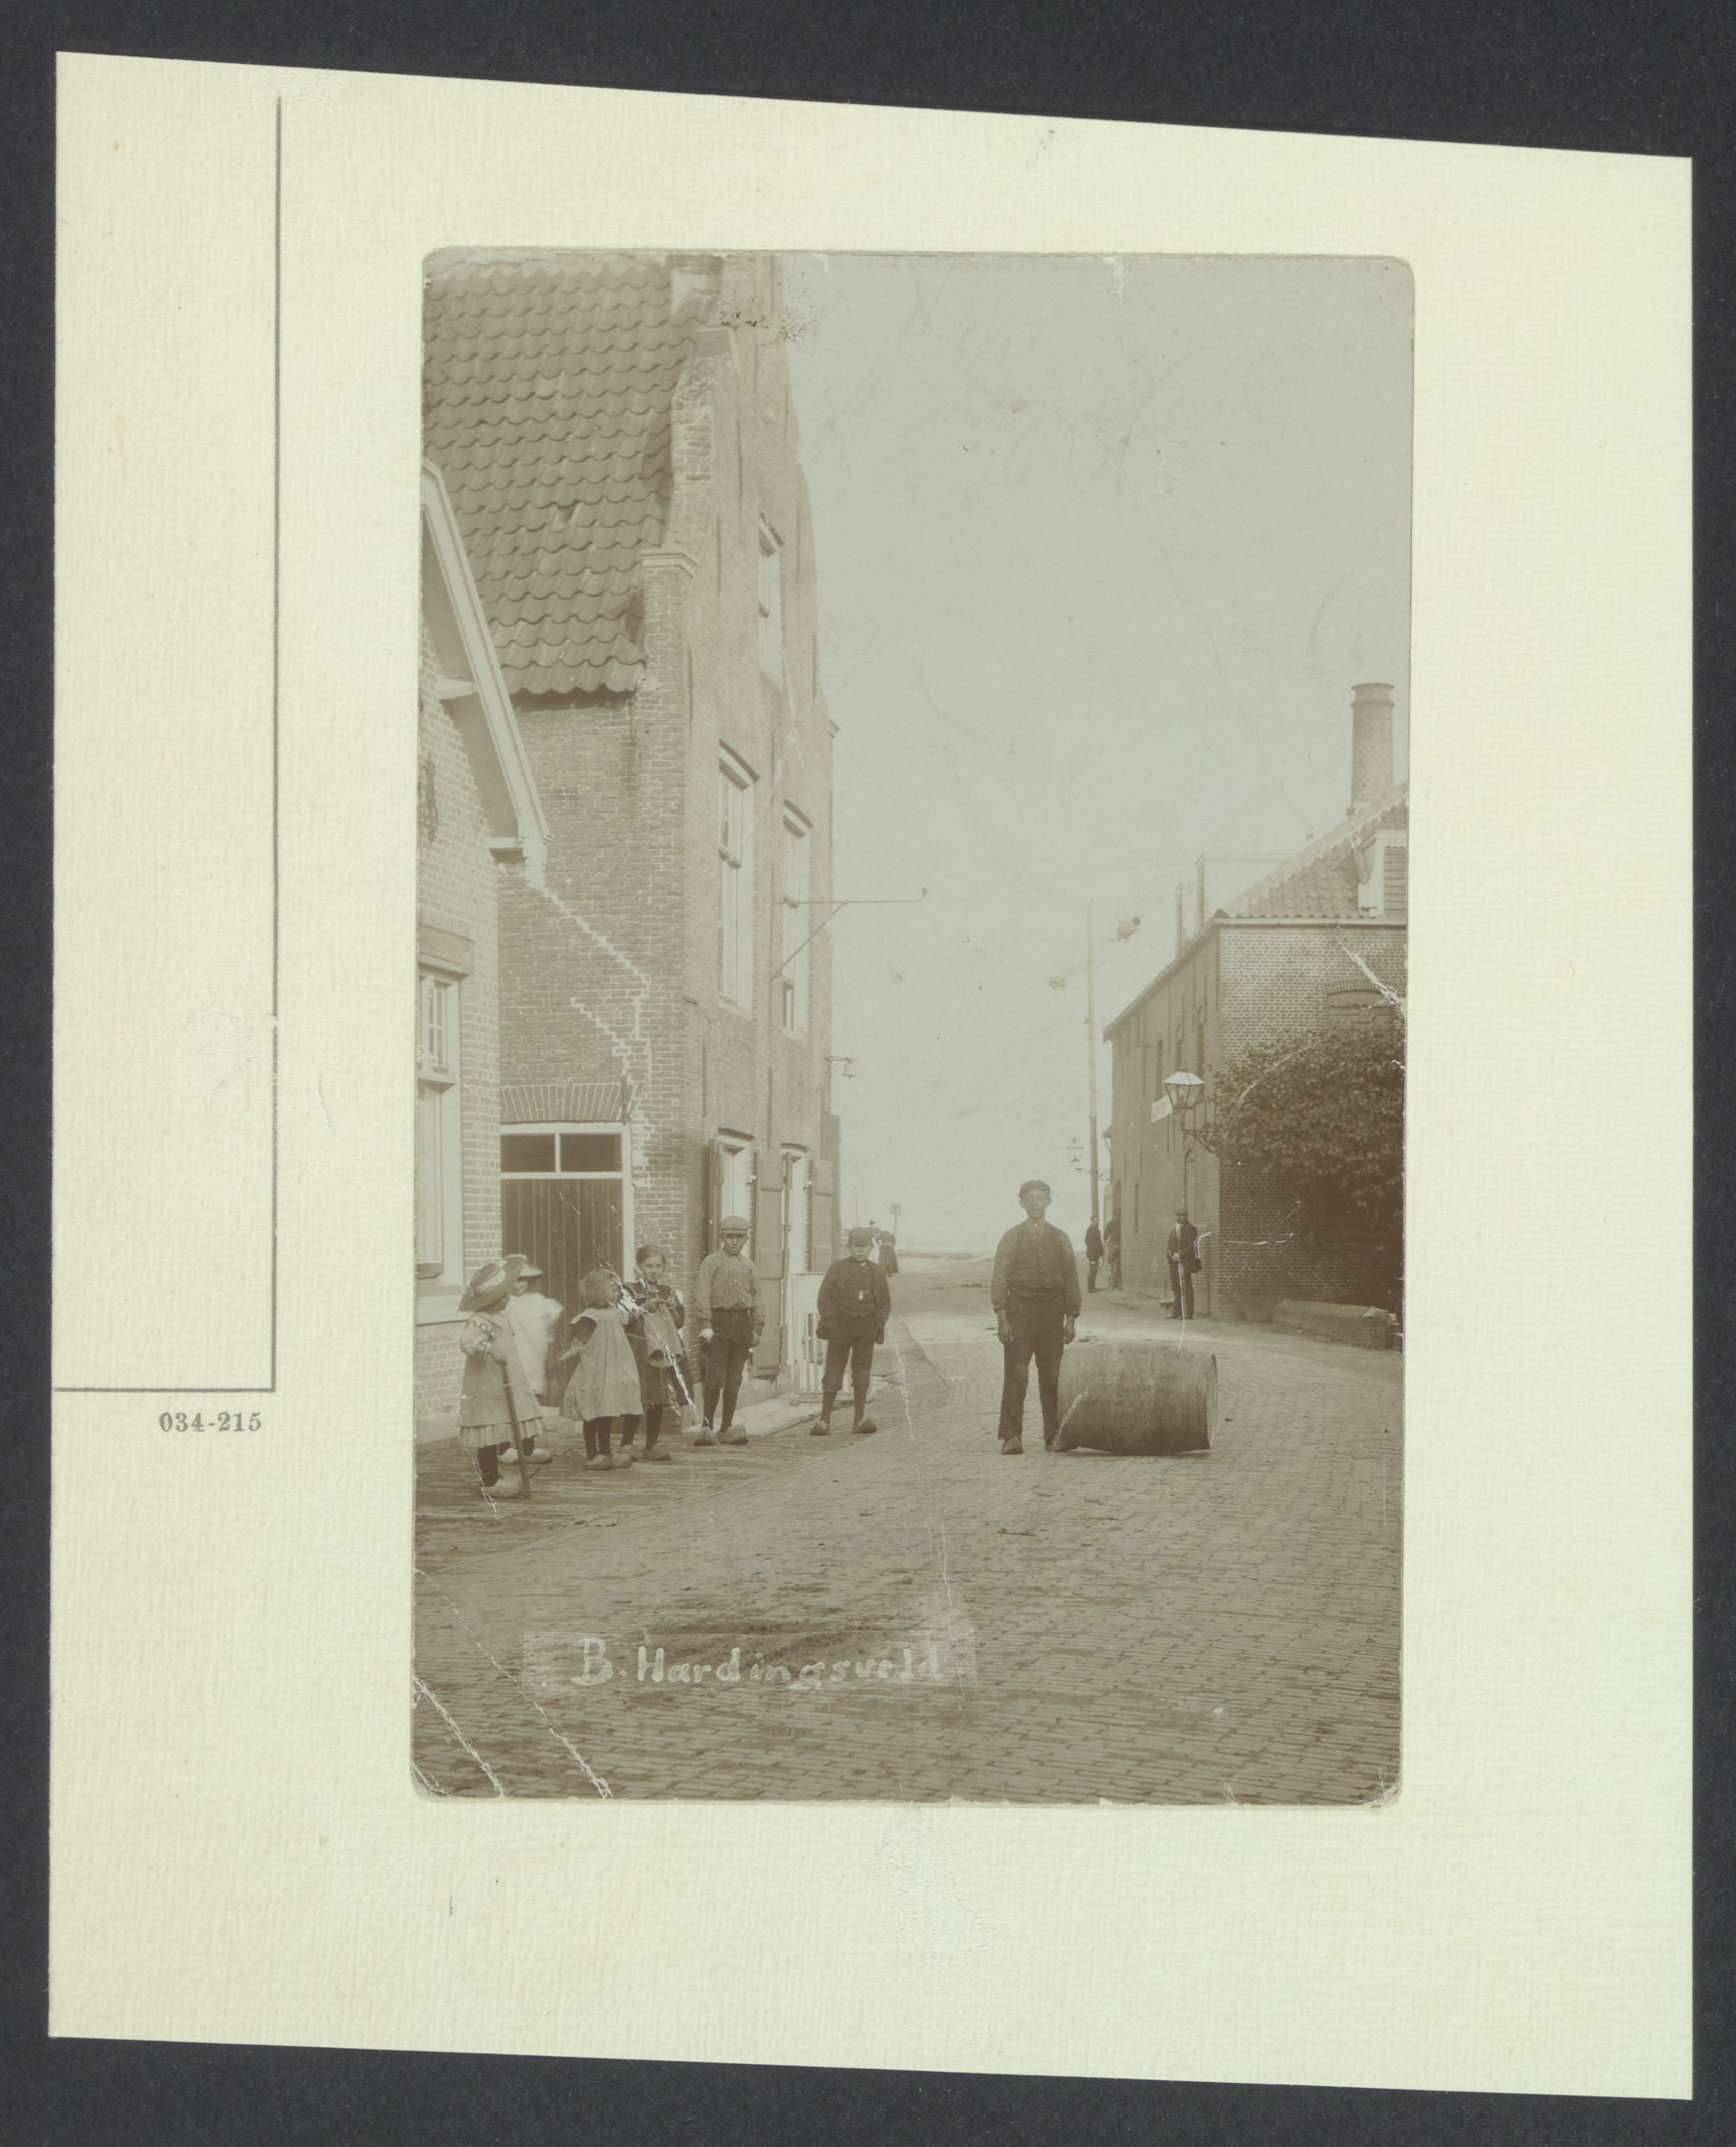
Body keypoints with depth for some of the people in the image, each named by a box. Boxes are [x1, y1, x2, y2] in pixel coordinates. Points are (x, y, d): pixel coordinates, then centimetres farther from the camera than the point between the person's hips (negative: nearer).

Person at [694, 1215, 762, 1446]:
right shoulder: (711, 1262, 2)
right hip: (719, 1321, -5)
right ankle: (707, 1427, -6)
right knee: (715, 1378, -10)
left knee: (734, 1380, 6)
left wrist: (757, 1327, 12)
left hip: (742, 1323, 5)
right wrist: (705, 1325, -13)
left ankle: (726, 1429, 11)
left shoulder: (748, 1265, 17)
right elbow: (701, 1295, -5)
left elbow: (756, 1298, 20)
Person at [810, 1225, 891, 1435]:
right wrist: (830, 1322, -9)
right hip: (840, 1327, -2)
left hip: (866, 1329, 3)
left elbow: (885, 1301, 15)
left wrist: (879, 1323, 1)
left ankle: (860, 1419, 11)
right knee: (833, 1372, -2)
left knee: (862, 1372, 6)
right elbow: (824, 1297, 1)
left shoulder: (877, 1272, 11)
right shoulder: (837, 1268, 3)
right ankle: (824, 1419, 1)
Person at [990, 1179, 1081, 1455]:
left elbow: (1071, 1280, 12)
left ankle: (1053, 1438, 7)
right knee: (1016, 1376, -7)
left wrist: (1071, 1319, 5)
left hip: (1051, 1313, 2)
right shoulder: (1011, 1238, 5)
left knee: (1051, 1377, 2)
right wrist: (1001, 1318, -9)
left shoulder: (1060, 1239, 11)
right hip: (1019, 1312, -2)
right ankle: (1011, 1437, -7)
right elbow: (999, 1280, 1)